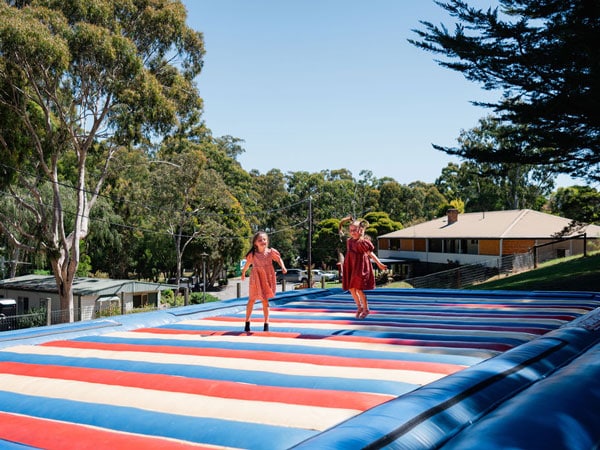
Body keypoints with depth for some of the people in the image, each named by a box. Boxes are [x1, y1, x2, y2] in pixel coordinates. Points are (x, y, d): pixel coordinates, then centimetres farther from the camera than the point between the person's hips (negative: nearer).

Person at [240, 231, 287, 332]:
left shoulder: (271, 252, -12)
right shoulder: (252, 254, -12)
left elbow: (279, 259, 3)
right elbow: (248, 264, 6)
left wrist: (283, 267, -14)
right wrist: (243, 273, 18)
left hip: (267, 278, 0)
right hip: (256, 278, 0)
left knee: (265, 300, 6)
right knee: (252, 300, 7)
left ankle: (266, 323, 16)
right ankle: (247, 322, 19)